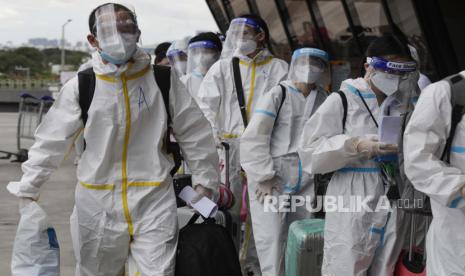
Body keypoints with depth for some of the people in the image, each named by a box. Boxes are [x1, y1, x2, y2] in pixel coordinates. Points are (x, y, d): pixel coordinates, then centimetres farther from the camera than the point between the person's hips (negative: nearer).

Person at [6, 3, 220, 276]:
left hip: (154, 201, -1)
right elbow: (52, 140, 3)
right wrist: (27, 189, 5)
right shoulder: (80, 87, -4)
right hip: (97, 204, 1)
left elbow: (194, 133, 4)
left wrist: (204, 182, 8)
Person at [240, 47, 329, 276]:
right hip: (272, 180, -5)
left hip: (305, 183, 5)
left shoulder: (324, 99, 9)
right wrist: (264, 178, -14)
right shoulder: (277, 95, -7)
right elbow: (253, 139, -11)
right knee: (271, 240, -7)